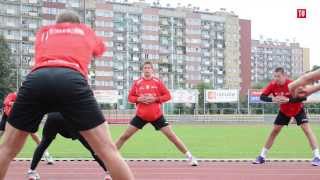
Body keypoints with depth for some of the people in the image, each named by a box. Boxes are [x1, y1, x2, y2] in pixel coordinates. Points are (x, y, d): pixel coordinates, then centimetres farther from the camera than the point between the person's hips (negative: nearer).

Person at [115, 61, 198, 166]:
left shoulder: (157, 82, 0)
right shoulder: (137, 83, 3)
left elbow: (167, 96, -1)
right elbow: (130, 97, 6)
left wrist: (155, 99, -15)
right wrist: (139, 99, -14)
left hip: (157, 115, -1)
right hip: (141, 115, 1)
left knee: (171, 135, -3)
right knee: (125, 136, -1)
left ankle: (189, 156, 4)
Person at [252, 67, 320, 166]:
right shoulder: (272, 85, -18)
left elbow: (303, 97, -36)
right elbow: (262, 96, -18)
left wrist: (288, 100, -46)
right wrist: (273, 99, -37)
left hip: (298, 110, -4)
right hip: (284, 111, 4)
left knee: (307, 129, -18)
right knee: (274, 131, 6)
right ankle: (262, 156, 14)